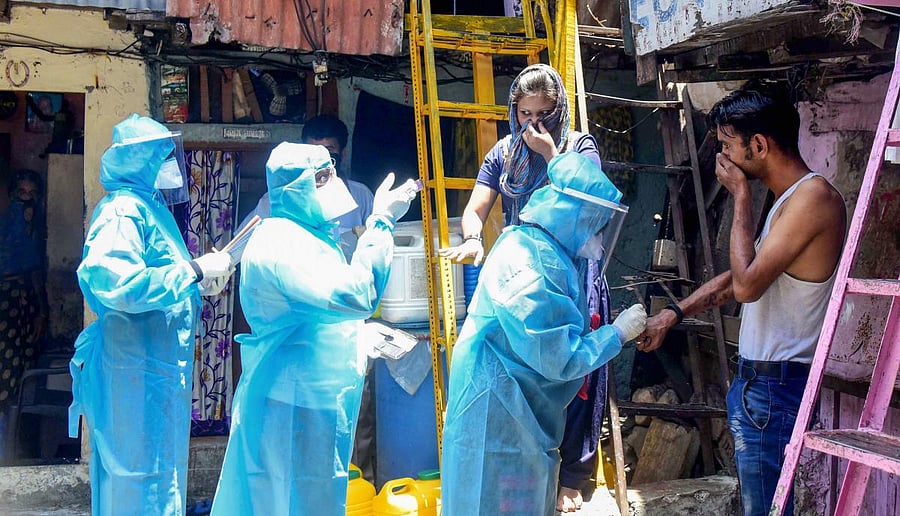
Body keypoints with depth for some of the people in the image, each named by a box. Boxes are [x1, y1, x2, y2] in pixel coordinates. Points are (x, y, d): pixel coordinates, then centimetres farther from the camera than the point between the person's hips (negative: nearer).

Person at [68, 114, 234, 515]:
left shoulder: (150, 209, 16)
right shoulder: (123, 211, -15)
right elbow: (115, 283, -30)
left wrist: (200, 284, 12)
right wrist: (194, 270, -23)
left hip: (159, 370, 10)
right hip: (137, 372, -10)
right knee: (141, 481, -4)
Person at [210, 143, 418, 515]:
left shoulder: (311, 235, 14)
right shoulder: (279, 241, -20)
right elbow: (355, 295, -32)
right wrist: (382, 221, -23)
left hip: (318, 401, 11)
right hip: (295, 405, -11)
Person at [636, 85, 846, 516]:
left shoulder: (814, 198, -18)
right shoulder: (788, 199, 14)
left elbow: (747, 284, -23)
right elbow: (738, 276, 21)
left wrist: (741, 196, -14)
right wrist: (673, 314, 14)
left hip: (775, 386, -10)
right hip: (756, 380, 10)